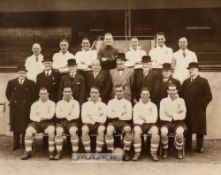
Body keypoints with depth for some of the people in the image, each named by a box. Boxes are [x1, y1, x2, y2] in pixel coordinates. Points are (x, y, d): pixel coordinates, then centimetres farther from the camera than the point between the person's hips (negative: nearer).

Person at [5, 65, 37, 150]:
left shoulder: (31, 83, 3)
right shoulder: (11, 82, 7)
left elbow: (34, 95, 6)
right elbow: (7, 93, 16)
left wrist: (29, 103, 1)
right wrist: (12, 101, 9)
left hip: (26, 108, -2)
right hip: (15, 107, 2)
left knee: (25, 126, -1)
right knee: (15, 125, 5)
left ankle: (25, 144, 10)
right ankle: (16, 144, 14)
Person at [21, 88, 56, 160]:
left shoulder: (51, 103, 10)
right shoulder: (35, 104, 17)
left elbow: (51, 115, -4)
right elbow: (32, 116, 6)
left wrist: (39, 116, -1)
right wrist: (39, 119, -9)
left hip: (48, 122, -2)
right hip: (36, 122, 2)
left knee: (51, 131, -35)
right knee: (29, 130, -28)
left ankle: (51, 152, -26)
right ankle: (28, 151, -20)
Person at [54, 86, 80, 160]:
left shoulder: (75, 103, 11)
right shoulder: (59, 103, 16)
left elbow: (76, 115, -2)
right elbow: (58, 114, 2)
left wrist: (64, 115, -2)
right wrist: (68, 113, -4)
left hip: (72, 121, -1)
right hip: (61, 121, 1)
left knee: (73, 131, -34)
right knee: (59, 131, -31)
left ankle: (75, 153, -27)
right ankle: (58, 153, -24)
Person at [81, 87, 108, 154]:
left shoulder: (103, 105, 12)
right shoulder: (85, 104, 15)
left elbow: (103, 119, -1)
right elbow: (84, 119, 2)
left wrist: (92, 118, -6)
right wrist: (98, 118, -5)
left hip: (99, 124, 0)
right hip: (88, 124, 1)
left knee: (101, 129, -36)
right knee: (84, 129, -35)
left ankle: (98, 152, -29)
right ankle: (88, 152, -25)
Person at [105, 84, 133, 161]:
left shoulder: (127, 103, 15)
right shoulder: (111, 102, 17)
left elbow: (129, 116, 0)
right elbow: (109, 114, 2)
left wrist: (116, 115, -3)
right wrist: (121, 114, -2)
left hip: (124, 122, 0)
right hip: (113, 122, 0)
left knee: (128, 129, -35)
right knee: (109, 130, -35)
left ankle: (126, 152, -21)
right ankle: (110, 152, -23)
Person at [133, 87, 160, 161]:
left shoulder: (153, 105, 13)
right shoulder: (137, 105, 12)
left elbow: (154, 119, 2)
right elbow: (135, 119, 2)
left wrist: (145, 119, -7)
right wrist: (142, 122, -12)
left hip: (150, 124, 1)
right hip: (140, 124, 0)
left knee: (155, 130, -33)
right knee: (136, 130, -35)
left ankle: (153, 153, -20)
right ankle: (137, 153, -23)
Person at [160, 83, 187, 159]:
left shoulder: (181, 100, 6)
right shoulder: (163, 101, 6)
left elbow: (183, 116, -1)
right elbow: (161, 116, -1)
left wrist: (173, 116, -11)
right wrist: (170, 118, -11)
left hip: (178, 122, 0)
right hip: (166, 122, 0)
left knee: (179, 132, -33)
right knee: (163, 131, -32)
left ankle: (179, 150, -8)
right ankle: (165, 150, -8)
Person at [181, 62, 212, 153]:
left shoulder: (203, 81, 2)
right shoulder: (185, 82, 16)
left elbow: (208, 96, -3)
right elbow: (182, 95, 14)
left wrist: (201, 105, -9)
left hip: (199, 111, -4)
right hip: (187, 111, 4)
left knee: (200, 129, 0)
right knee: (188, 129, 5)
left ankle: (200, 147, 11)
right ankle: (188, 146, 16)